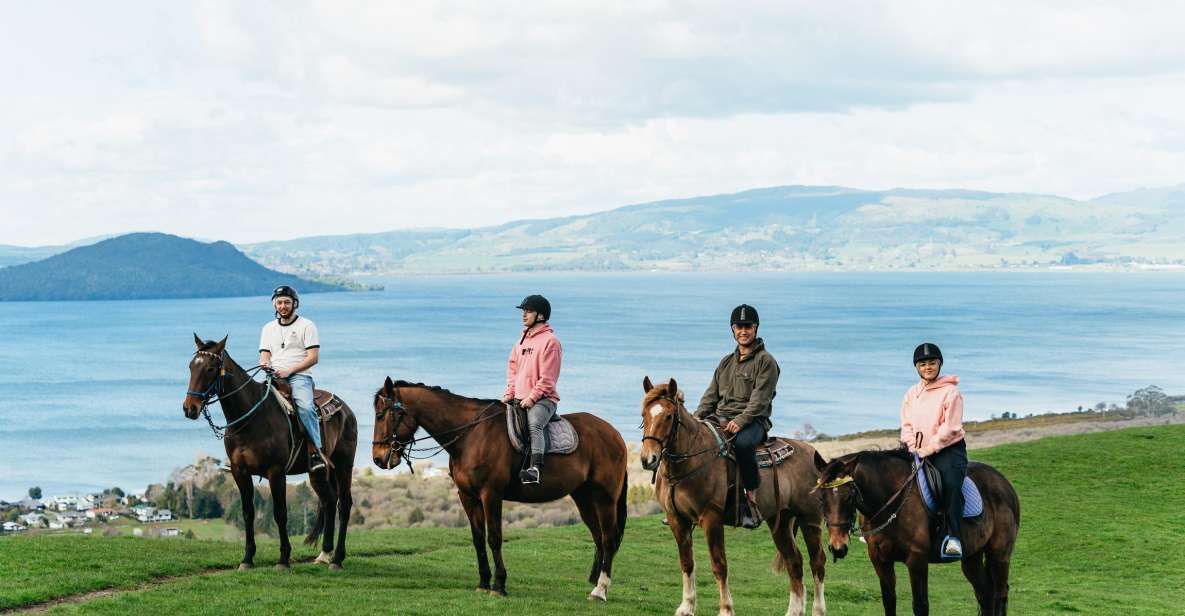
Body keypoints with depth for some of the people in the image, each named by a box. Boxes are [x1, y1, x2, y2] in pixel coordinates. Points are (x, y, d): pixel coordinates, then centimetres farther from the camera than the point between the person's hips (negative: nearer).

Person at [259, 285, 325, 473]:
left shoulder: (306, 326, 6)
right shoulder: (269, 328, 21)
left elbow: (313, 357, -3)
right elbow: (265, 355, 16)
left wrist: (288, 370, -13)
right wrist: (264, 364, -10)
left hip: (299, 375, -4)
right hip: (274, 376, 4)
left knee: (305, 407, -31)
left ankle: (316, 452, -29)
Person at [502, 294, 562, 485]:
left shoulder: (550, 341, -5)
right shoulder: (523, 340, 20)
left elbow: (547, 378, -11)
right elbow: (512, 368, 21)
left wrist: (532, 397, -19)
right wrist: (509, 394, 6)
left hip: (542, 398, -8)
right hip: (519, 400, 8)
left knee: (534, 423, -33)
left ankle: (536, 467, -45)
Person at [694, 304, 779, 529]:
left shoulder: (766, 361, 0)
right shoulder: (726, 362, 22)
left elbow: (760, 399, -11)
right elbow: (711, 395, 21)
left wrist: (740, 421, -24)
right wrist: (695, 418, 4)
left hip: (753, 421, -7)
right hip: (721, 418, 7)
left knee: (742, 443, -40)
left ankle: (751, 498, -29)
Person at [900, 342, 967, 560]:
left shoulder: (950, 391, -5)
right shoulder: (911, 394, 14)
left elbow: (950, 427, -12)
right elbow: (906, 425, 13)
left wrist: (928, 449, -17)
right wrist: (913, 447, -5)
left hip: (948, 450, -6)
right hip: (917, 452, 6)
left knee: (951, 485, -30)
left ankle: (953, 537, -34)